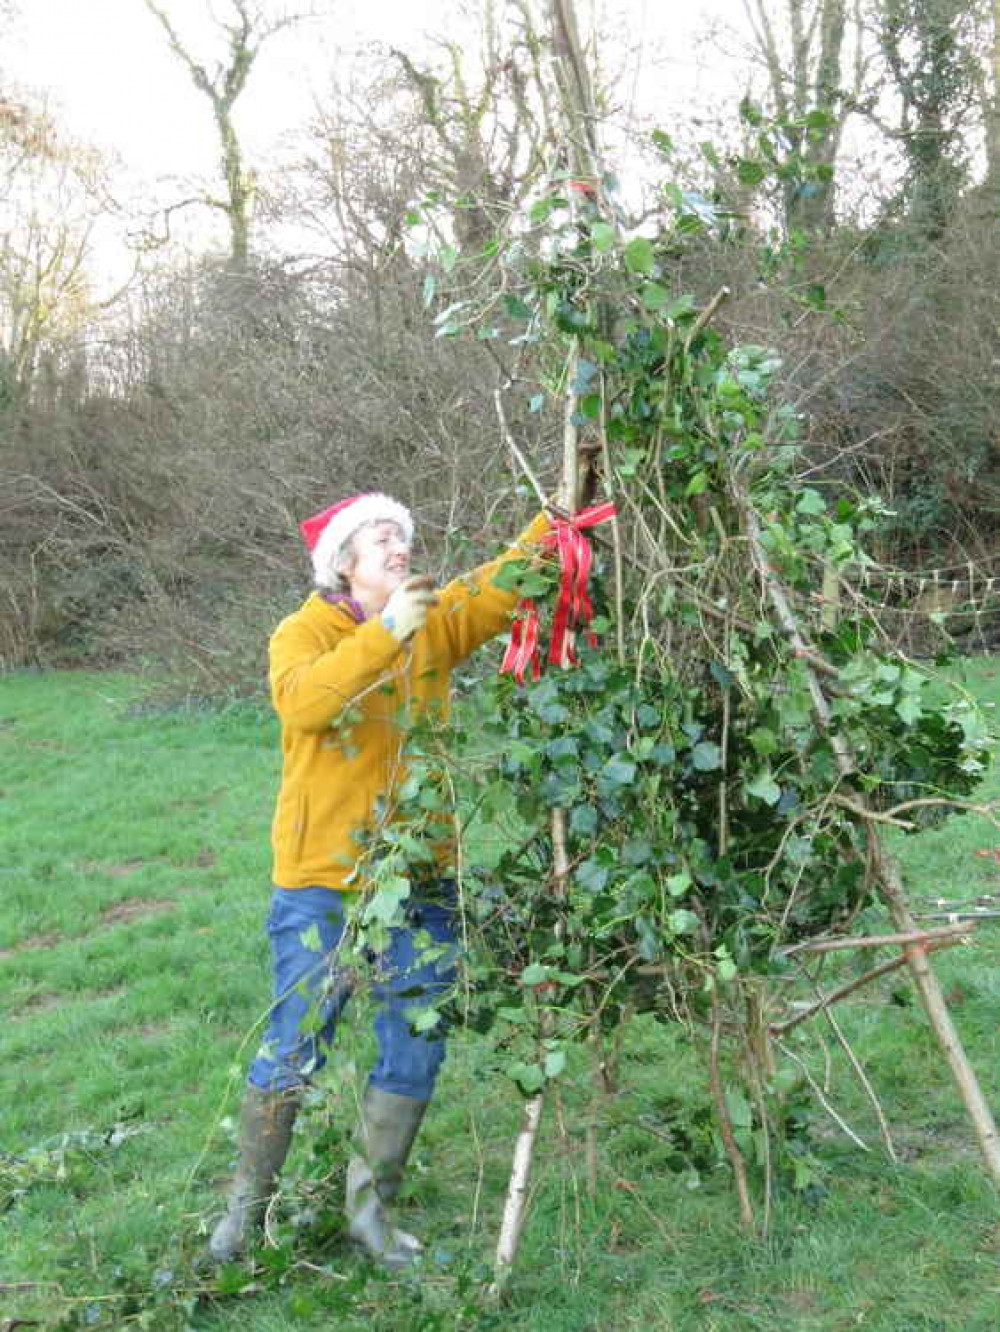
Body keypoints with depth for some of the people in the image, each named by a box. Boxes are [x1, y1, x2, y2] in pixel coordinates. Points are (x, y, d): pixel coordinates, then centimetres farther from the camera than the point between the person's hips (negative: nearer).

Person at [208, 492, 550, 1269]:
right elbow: (303, 700, -27)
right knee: (294, 1050, 4)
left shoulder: (436, 622, 7)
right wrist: (384, 634, -36)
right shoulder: (305, 632, -6)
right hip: (323, 879, -4)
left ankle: (372, 1206, 24)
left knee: (415, 1052, 8)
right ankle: (248, 1202, 23)